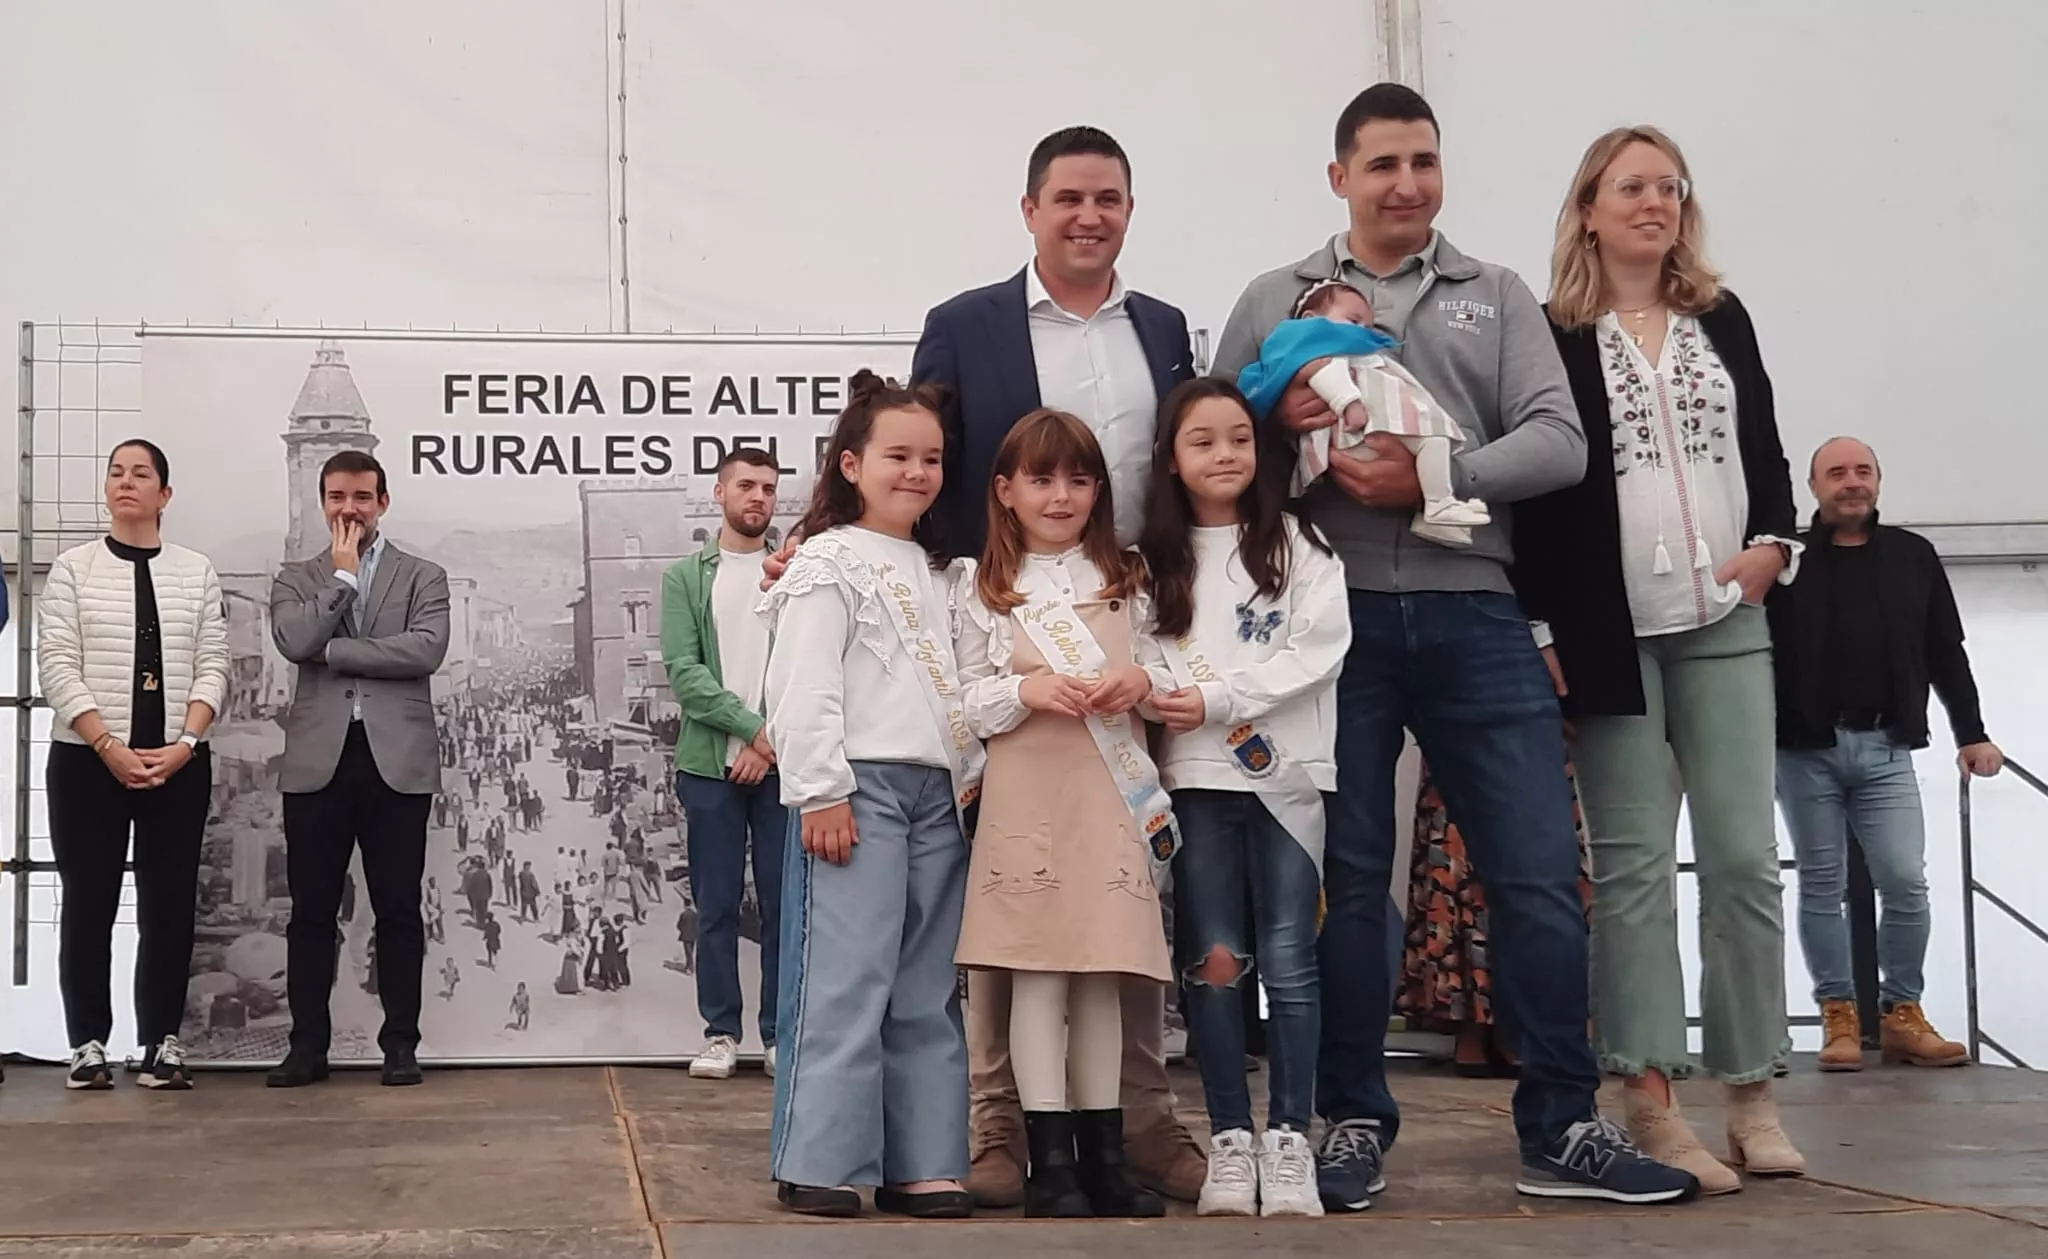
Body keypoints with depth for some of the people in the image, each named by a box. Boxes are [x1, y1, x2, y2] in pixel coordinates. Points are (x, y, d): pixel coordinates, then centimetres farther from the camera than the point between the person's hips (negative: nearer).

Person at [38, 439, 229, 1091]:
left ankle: (162, 1044, 10)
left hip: (178, 762, 1)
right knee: (88, 901, 3)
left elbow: (212, 666, 2)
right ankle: (89, 1043, 11)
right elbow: (57, 667, -5)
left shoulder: (195, 571, 7)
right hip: (87, 760, -1)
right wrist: (109, 747, -15)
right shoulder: (74, 568, 2)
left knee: (169, 902, 3)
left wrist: (184, 744, -12)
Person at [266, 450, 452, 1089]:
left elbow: (426, 649, -10)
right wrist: (344, 576, -3)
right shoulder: (297, 578, 13)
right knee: (311, 910, 4)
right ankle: (308, 1045, 11)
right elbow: (294, 641, -8)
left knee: (398, 910, 2)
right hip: (317, 760, 1)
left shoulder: (423, 576, 9)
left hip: (397, 760, -1)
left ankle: (400, 1043, 10)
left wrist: (332, 650, -8)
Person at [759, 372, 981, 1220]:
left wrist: (970, 772, 11)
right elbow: (803, 690, -12)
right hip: (859, 791, -8)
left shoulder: (941, 574, 20)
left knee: (927, 993, 8)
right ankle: (819, 1166, -5)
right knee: (847, 985, -10)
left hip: (936, 797, 8)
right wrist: (820, 793, -18)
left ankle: (921, 1164, 12)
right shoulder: (828, 564, -4)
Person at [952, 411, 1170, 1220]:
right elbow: (969, 703, 2)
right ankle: (1050, 1161, 0)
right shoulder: (988, 591, 5)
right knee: (1038, 974, -5)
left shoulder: (1124, 581, 13)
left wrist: (1141, 682, -7)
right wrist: (1027, 690, -16)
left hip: (1113, 794, 3)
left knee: (1103, 974, 6)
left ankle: (1102, 1152, 13)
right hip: (1027, 795, -3)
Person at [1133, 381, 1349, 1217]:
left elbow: (1318, 652, -7)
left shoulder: (1299, 547, 4)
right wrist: (1169, 694, -18)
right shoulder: (1157, 559, 12)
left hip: (1286, 776, -2)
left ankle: (1288, 1140, 3)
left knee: (1287, 961, -3)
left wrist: (1215, 699, -13)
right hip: (1197, 779, 2)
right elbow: (1145, 654, 3)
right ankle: (1230, 1140, 9)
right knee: (1212, 963, 3)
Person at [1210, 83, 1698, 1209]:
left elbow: (1558, 442, 1)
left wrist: (1436, 476, -13)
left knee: (1540, 874, 0)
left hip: (1473, 615, 1)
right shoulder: (1273, 303, 12)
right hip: (1334, 617, -1)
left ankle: (1561, 1129, 11)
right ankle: (1354, 1123, 16)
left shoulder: (1497, 297, 13)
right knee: (1346, 878, 5)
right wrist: (1276, 429, -12)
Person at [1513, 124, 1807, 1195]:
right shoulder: (1552, 336, 1)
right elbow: (1532, 486, -3)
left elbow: (1764, 449, 18)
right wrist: (1542, 627, -10)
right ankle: (1651, 1100, -1)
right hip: (1611, 629, -4)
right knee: (1633, 863, -2)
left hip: (1724, 621, 4)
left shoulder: (1722, 322, 15)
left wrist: (1773, 543, -1)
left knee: (1744, 856, 0)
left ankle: (1751, 1093, 7)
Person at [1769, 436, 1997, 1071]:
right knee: (1821, 885, 4)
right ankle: (1839, 1017, 11)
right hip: (1805, 749, -2)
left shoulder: (1912, 556, 10)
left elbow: (1946, 654, 14)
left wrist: (1971, 732, 10)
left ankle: (1902, 1014, 9)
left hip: (1885, 748, 2)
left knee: (1906, 883, -3)